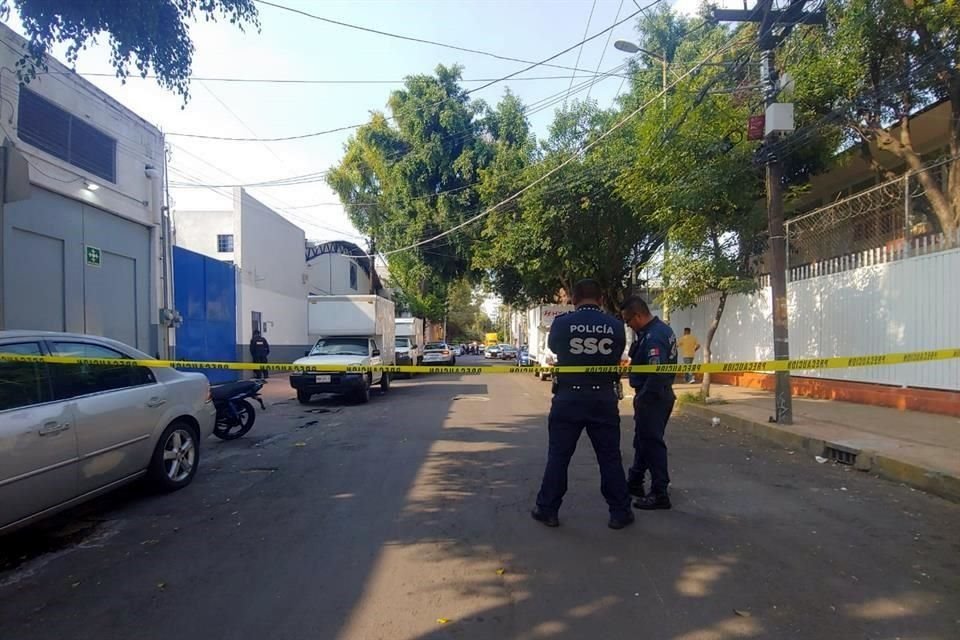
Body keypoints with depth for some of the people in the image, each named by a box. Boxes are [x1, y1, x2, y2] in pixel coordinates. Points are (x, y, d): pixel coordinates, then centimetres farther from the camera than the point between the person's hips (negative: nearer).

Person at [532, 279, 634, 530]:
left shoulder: (561, 323, -8)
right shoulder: (615, 326, -4)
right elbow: (617, 357, 11)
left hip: (568, 397, -1)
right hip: (603, 398, 1)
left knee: (558, 455, 9)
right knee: (610, 457, 12)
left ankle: (547, 510, 17)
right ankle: (620, 512, 21)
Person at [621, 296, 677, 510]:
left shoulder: (653, 337, -25)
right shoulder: (662, 328, 8)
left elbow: (657, 373, -30)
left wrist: (641, 398, -22)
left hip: (652, 398, -11)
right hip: (660, 394, 11)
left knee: (652, 443, -1)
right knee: (642, 439, 21)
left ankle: (659, 494, 8)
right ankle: (634, 482, 35)